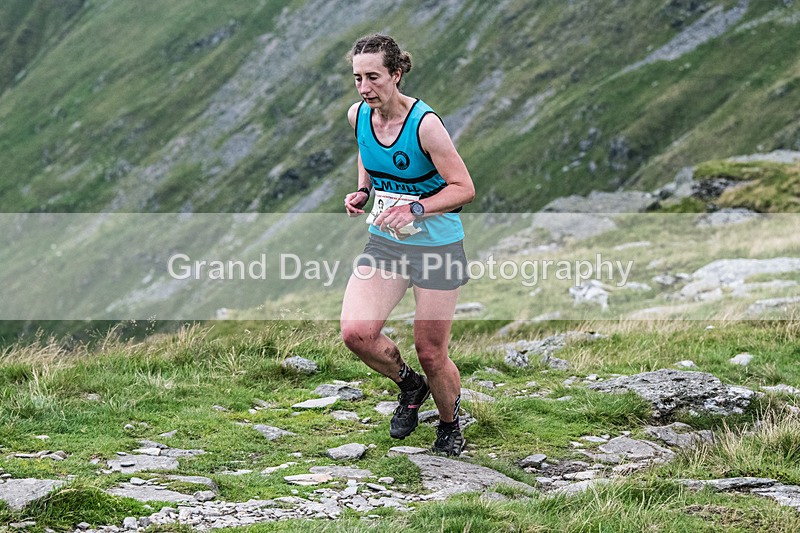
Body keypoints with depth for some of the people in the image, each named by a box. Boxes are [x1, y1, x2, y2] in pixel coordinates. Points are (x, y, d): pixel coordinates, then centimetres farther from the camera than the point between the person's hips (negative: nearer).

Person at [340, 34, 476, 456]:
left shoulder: (425, 124, -22)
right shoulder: (357, 115, -4)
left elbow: (464, 188, -18)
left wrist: (415, 208, -31)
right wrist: (363, 191, 0)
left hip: (437, 245, -5)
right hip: (384, 241, 5)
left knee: (431, 354, 1)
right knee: (356, 333, -13)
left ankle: (449, 424, 32)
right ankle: (409, 386, 17)